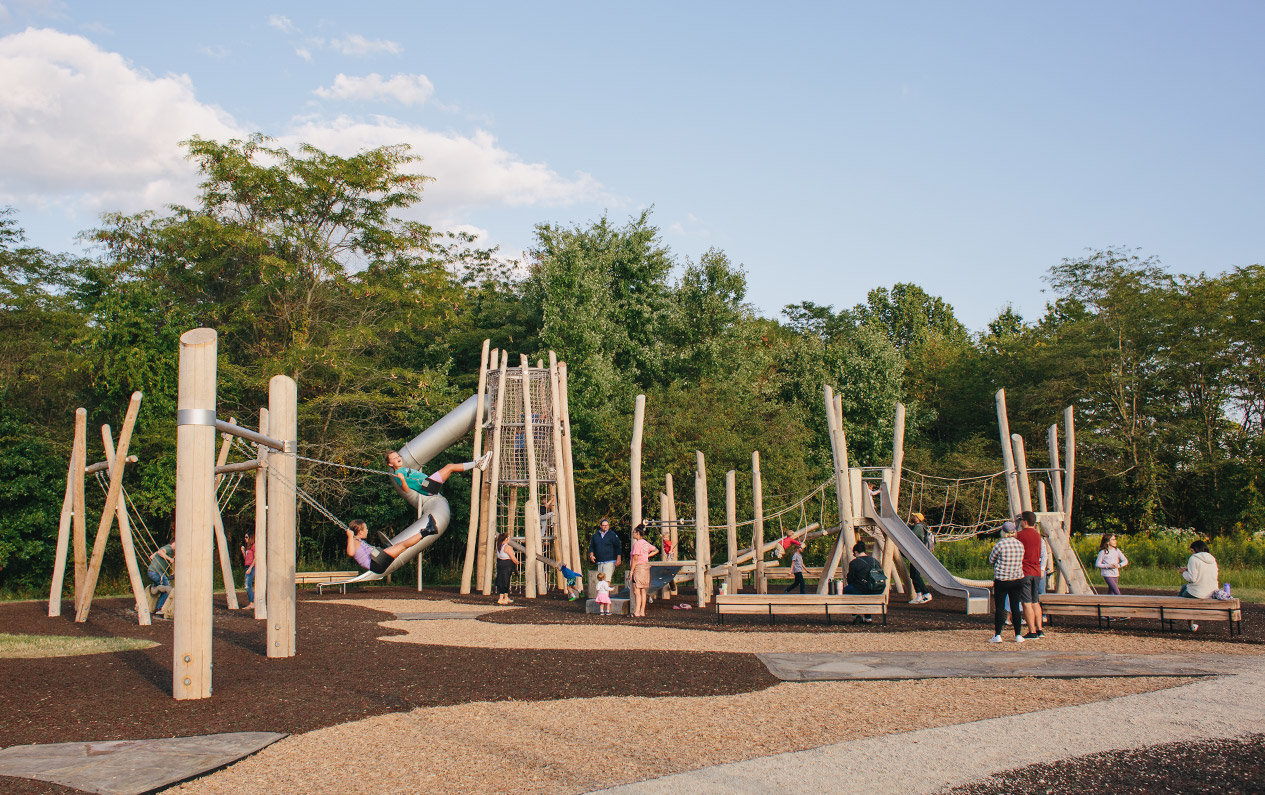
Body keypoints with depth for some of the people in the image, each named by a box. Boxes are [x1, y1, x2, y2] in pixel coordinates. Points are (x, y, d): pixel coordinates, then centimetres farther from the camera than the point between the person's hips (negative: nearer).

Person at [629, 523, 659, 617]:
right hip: (646, 566, 9)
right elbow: (656, 550, 24)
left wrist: (631, 571, -14)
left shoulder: (637, 543, -13)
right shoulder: (646, 543, 12)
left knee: (636, 591, -7)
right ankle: (642, 612, 12)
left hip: (638, 567, -9)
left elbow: (635, 558, -17)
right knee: (643, 591, 10)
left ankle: (636, 612, -10)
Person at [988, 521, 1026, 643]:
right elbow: (1021, 559, 14)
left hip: (1001, 580, -4)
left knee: (999, 608, 2)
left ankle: (997, 635, 0)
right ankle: (1018, 635, 12)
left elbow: (991, 559, 0)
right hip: (1018, 579, 4)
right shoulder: (1020, 544, 2)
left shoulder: (1000, 544, -13)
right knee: (1015, 607, 11)